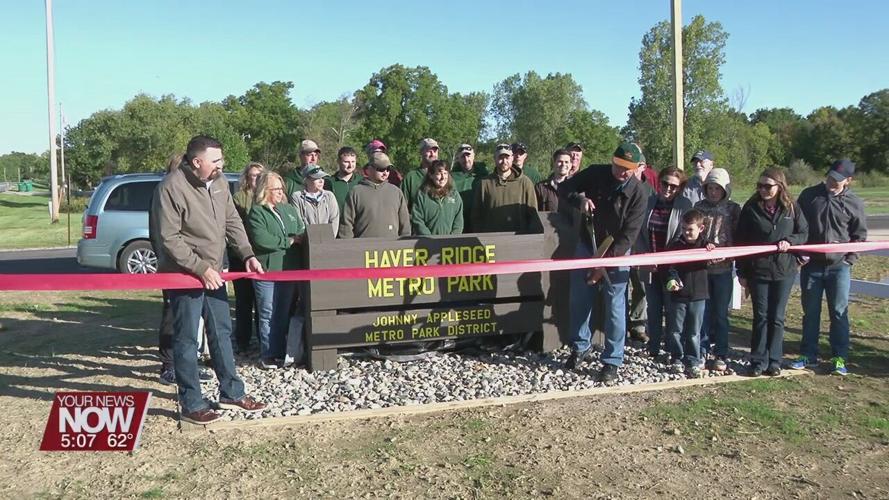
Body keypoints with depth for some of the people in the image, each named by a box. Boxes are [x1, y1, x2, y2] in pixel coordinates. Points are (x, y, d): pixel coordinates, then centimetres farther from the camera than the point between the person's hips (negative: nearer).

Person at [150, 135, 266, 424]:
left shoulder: (219, 182, 3)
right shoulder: (171, 188, -19)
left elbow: (232, 222, 9)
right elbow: (169, 239, -20)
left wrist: (247, 254, -3)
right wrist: (201, 267, -21)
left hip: (213, 273, 8)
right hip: (184, 275, -8)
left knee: (222, 333, 14)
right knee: (186, 340, 1)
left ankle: (231, 394, 27)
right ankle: (191, 405, 12)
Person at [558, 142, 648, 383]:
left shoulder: (637, 193, -16)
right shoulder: (595, 173, -9)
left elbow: (629, 235, -18)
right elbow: (564, 188, 1)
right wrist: (579, 199, -21)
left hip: (616, 254, -3)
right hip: (587, 247, 3)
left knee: (614, 306, -3)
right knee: (579, 300, 10)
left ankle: (612, 362, 7)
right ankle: (580, 346, 31)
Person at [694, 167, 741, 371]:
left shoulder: (733, 209, 3)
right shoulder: (699, 207, 6)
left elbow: (737, 237, 2)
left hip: (723, 268, -1)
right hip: (701, 266, 1)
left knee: (721, 314, 3)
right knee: (703, 312, 5)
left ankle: (720, 356, 11)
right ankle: (702, 352, 15)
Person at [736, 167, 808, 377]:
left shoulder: (791, 208, 0)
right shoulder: (751, 208, -3)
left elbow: (803, 233, 9)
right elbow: (740, 241, 0)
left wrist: (789, 241, -14)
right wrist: (742, 272, -1)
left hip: (784, 271, 1)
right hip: (757, 271, -1)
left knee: (777, 318, 7)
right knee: (761, 317, 4)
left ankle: (774, 361, 17)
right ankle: (758, 362, 12)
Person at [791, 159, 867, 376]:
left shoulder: (854, 203, 0)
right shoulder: (809, 195, 1)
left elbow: (859, 235, 7)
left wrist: (849, 259, -3)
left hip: (839, 267, -1)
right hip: (810, 265, 1)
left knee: (839, 313, 2)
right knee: (810, 312, 9)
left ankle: (839, 358, 11)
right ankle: (808, 355, 19)